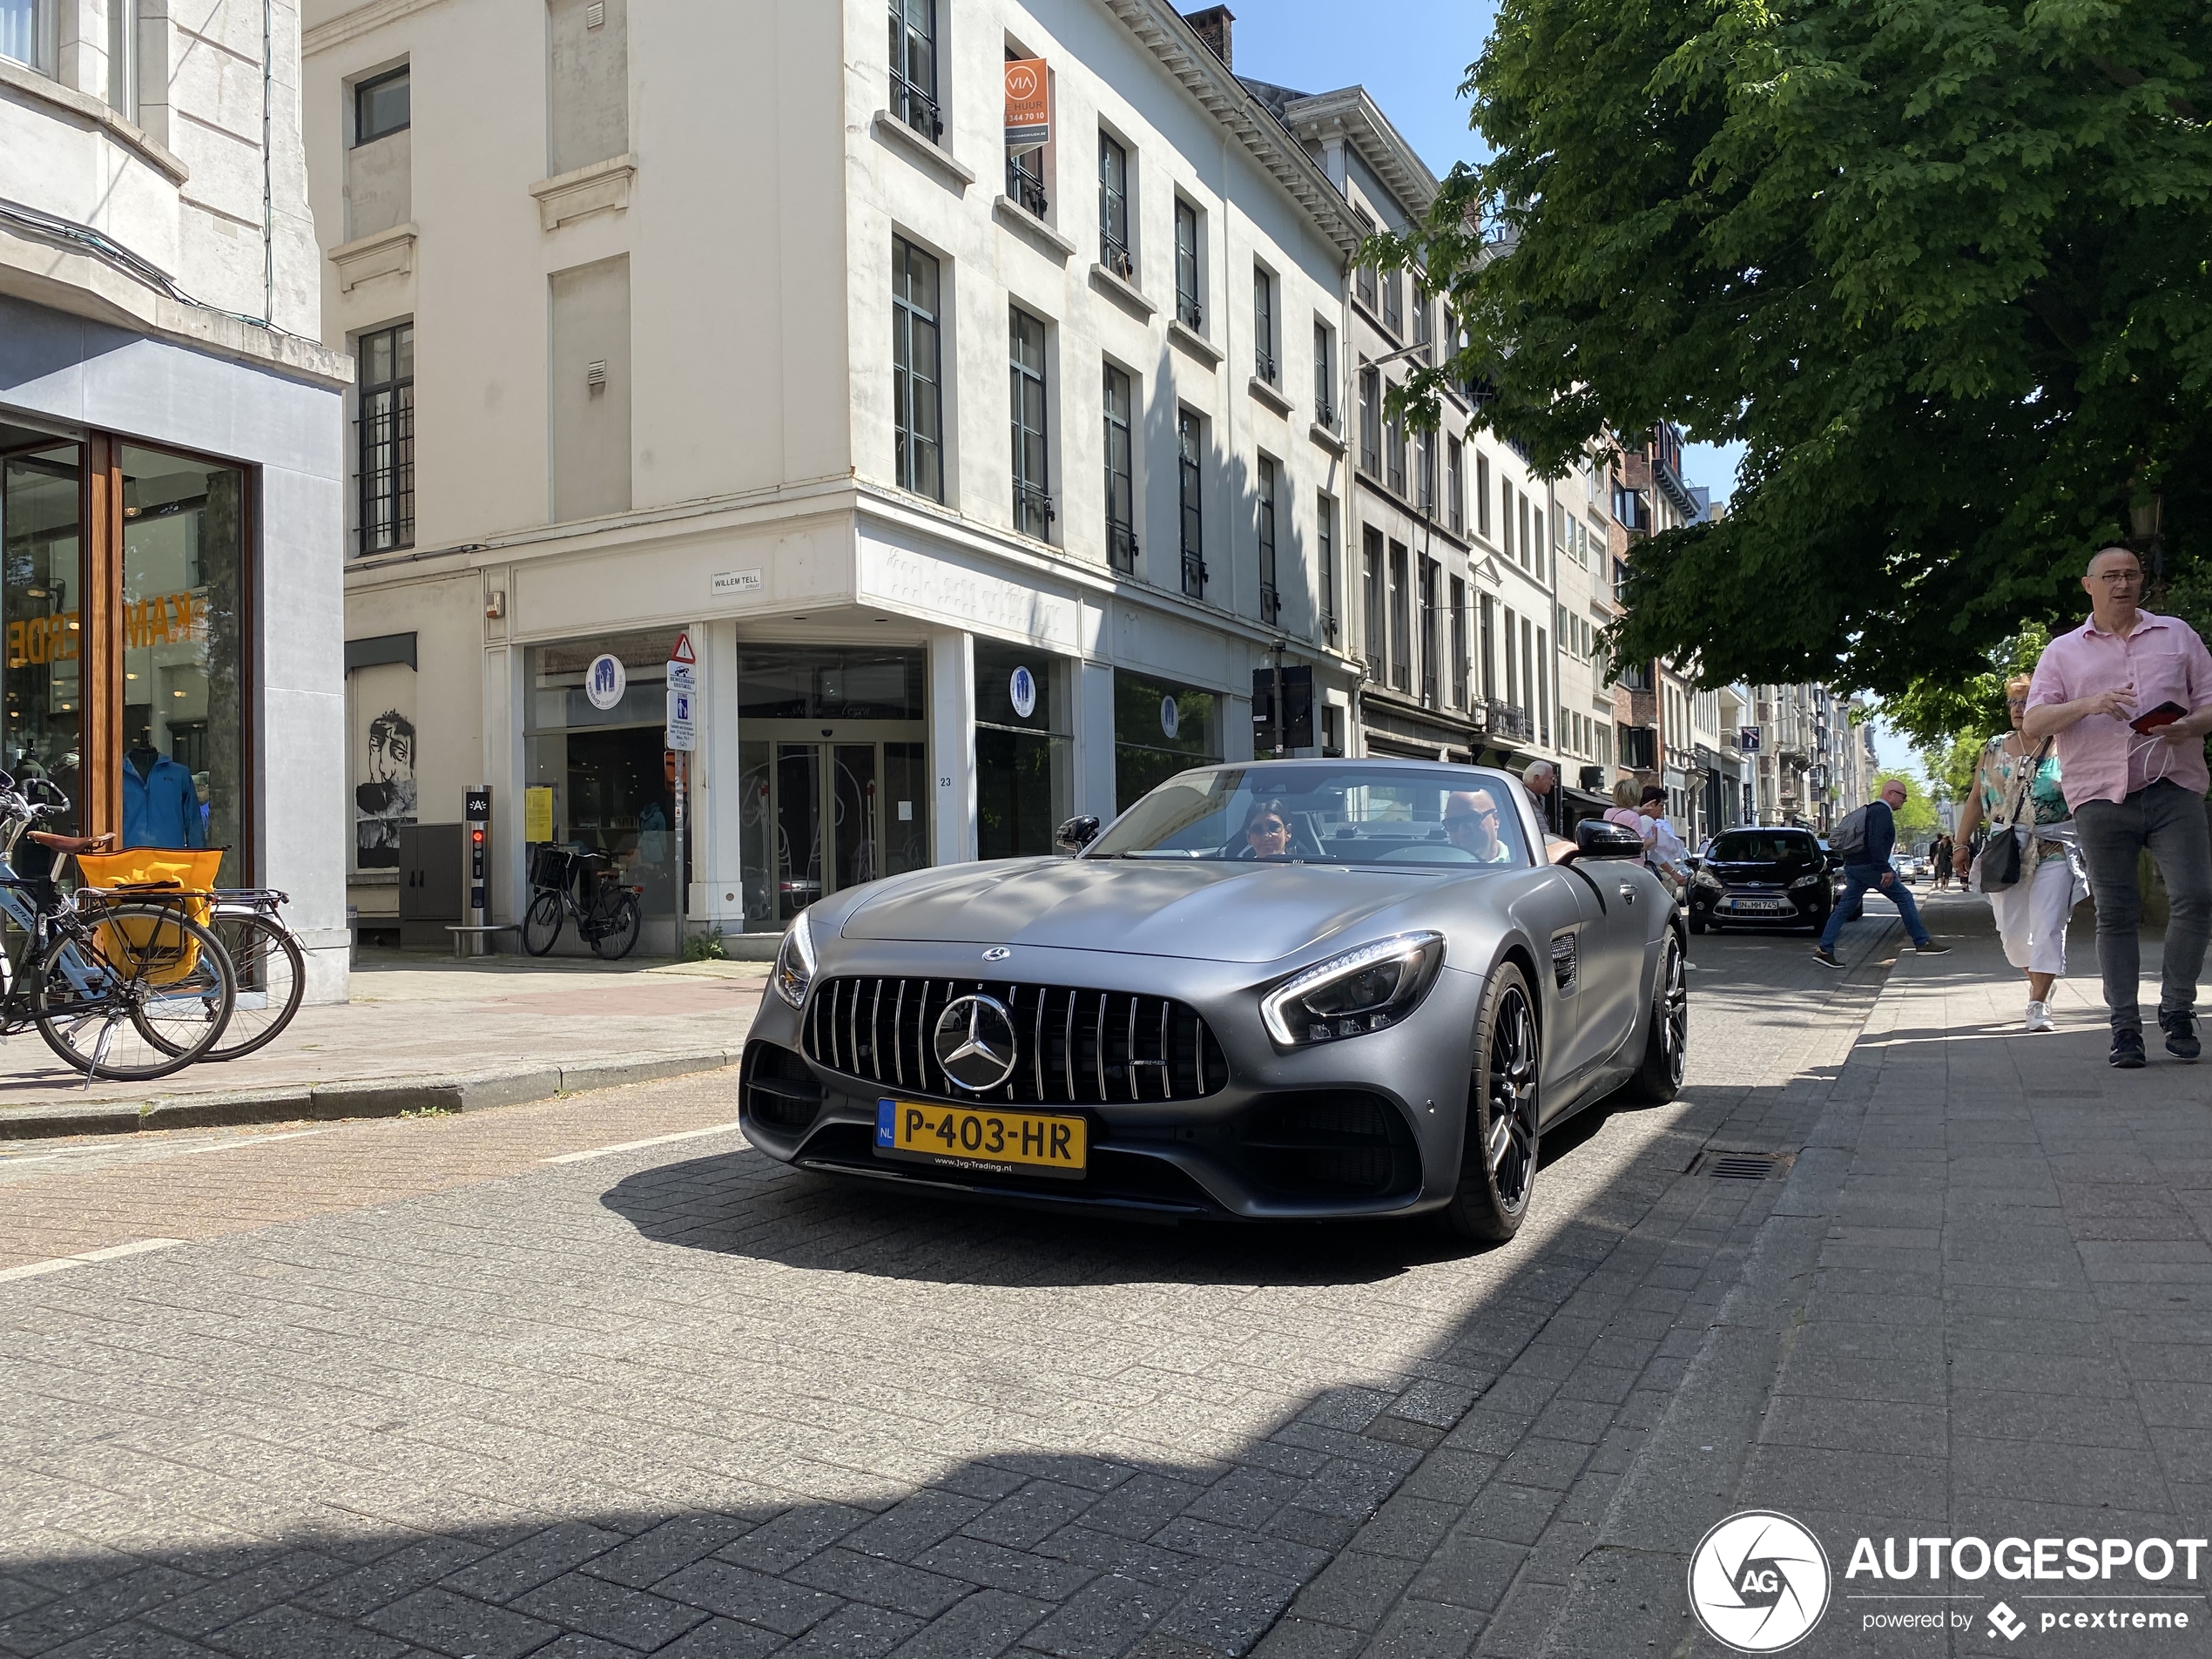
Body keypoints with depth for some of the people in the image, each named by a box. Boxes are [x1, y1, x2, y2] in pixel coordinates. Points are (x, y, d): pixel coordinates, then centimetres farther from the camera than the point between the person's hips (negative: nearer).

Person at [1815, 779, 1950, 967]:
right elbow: (1876, 842, -23)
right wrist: (1885, 869, -25)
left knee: (1845, 907, 5)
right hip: (1869, 866, -10)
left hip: (1853, 866, 10)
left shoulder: (1871, 809, 22)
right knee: (1904, 897, -2)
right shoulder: (1882, 811, -10)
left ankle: (1824, 949, -1)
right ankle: (1922, 943, 1)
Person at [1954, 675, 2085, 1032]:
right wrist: (1961, 843, 12)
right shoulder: (1993, 749, 10)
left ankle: (2038, 1004, -9)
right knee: (2012, 929, 6)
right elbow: (1976, 799, 15)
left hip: (2054, 851, -4)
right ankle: (2039, 982, 30)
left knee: (2047, 926, -10)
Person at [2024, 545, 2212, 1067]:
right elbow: (2032, 726, 2)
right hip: (2101, 797, -1)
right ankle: (2125, 1028, 5)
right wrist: (2089, 704, -15)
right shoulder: (2063, 652, 12)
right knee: (2115, 914, 0)